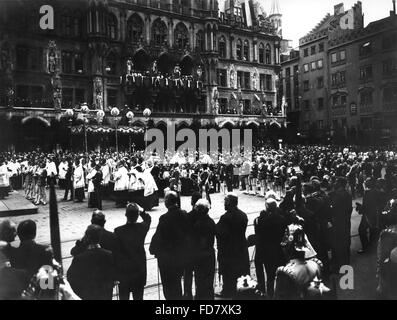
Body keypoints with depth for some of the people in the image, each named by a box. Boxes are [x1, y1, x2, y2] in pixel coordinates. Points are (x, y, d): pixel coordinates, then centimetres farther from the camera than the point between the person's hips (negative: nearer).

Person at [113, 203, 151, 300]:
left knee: (124, 296, 11)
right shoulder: (142, 228, -9)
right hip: (139, 270, 2)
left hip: (123, 271, -2)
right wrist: (141, 210, 12)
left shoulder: (118, 231, -16)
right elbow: (148, 219, 17)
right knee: (138, 296, 14)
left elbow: (115, 252, -11)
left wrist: (115, 272, -1)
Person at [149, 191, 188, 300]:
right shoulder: (184, 215, -5)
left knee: (168, 286, 9)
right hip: (181, 256, 6)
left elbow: (158, 236, -16)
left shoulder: (165, 218, -22)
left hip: (167, 258, -6)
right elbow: (187, 233, 4)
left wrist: (153, 250, 0)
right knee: (177, 283, 23)